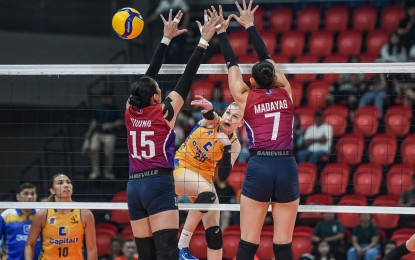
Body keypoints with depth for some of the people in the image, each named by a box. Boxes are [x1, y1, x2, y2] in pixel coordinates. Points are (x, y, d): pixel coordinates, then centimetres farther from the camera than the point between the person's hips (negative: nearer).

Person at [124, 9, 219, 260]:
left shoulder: (131, 112, 6)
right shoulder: (164, 112, -5)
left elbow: (149, 76, 16)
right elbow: (187, 78, -3)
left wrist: (167, 38, 22)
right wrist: (204, 42, 3)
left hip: (134, 187, 6)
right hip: (159, 185, -6)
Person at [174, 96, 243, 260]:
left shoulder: (234, 145, -7)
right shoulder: (213, 121, -11)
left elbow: (223, 176, -19)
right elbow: (209, 115, -38)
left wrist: (227, 147, -29)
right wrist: (208, 109, -62)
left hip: (203, 177, 4)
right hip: (181, 167, -4)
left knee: (214, 231, -4)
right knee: (208, 192, -34)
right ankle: (182, 246, -30)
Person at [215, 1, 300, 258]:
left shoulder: (246, 98, 7)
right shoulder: (285, 93, 11)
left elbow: (232, 64, 19)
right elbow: (267, 58, 23)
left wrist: (222, 32, 30)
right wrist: (250, 26, 33)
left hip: (259, 168, -1)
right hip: (287, 168, 1)